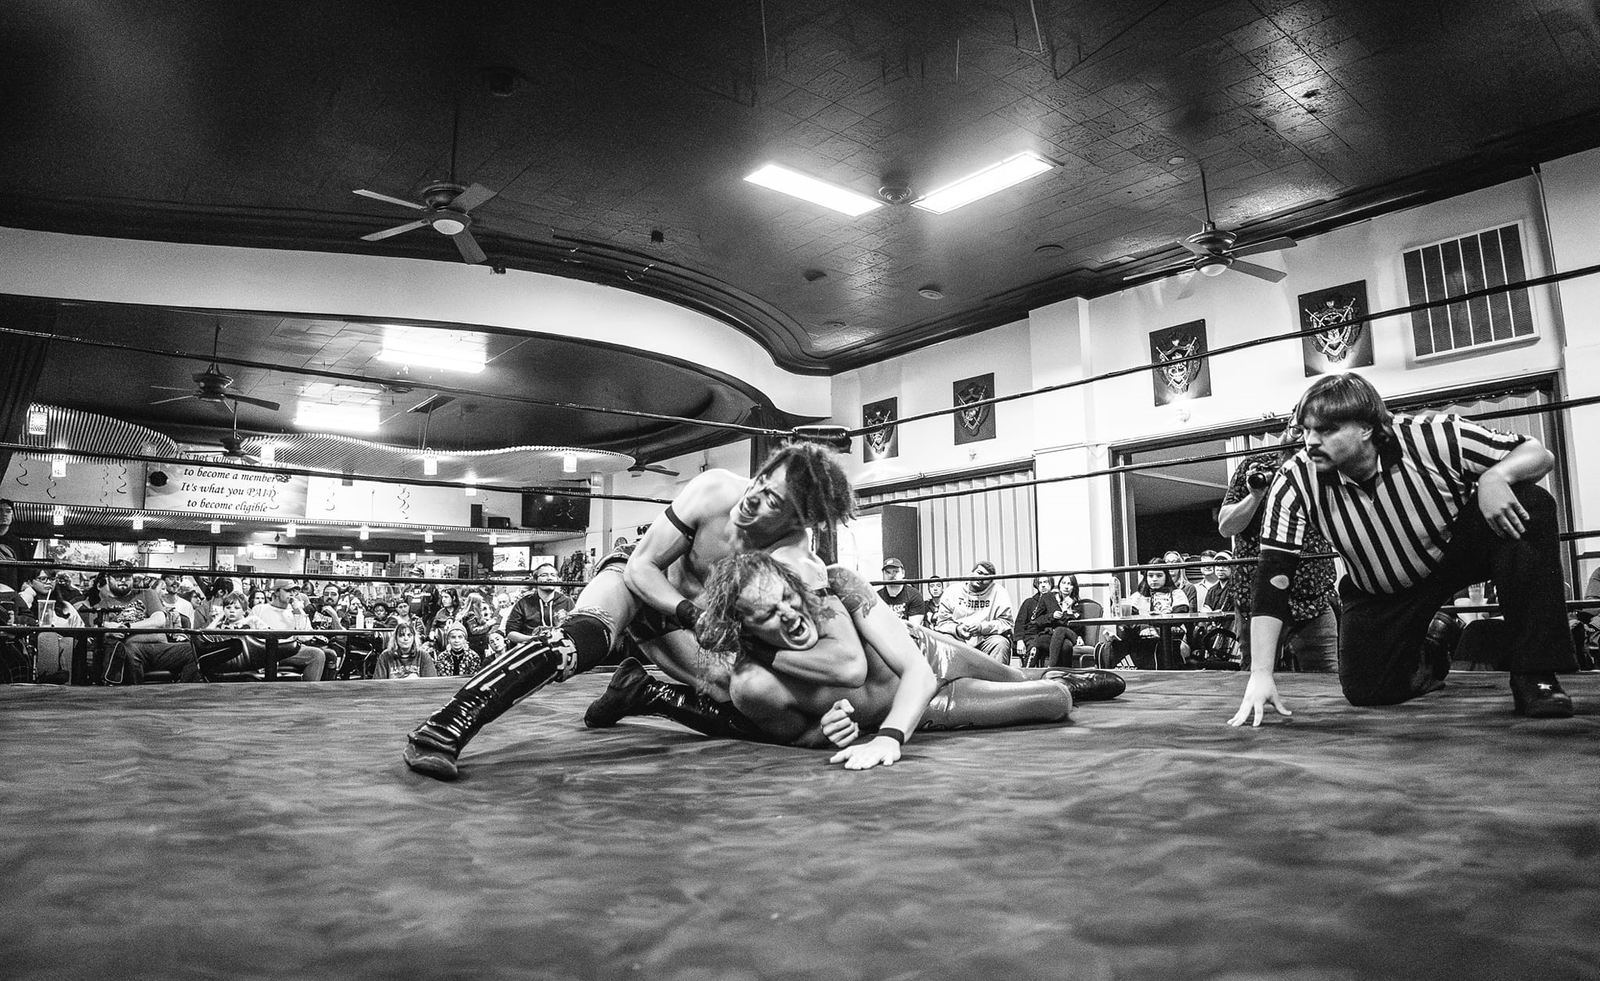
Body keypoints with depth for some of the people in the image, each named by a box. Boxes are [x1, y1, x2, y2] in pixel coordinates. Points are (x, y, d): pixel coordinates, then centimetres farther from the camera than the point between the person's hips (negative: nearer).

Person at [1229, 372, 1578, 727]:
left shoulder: (1429, 437, -27)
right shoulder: (1294, 482, -25)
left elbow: (1540, 455, -15)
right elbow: (1273, 577, -24)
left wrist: (1495, 477, -41)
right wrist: (1261, 674, -28)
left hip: (1462, 548, 0)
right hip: (1382, 595, 1)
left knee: (1531, 504, -28)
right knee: (1364, 691, -12)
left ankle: (1534, 674, -20)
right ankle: (1424, 654, 26)